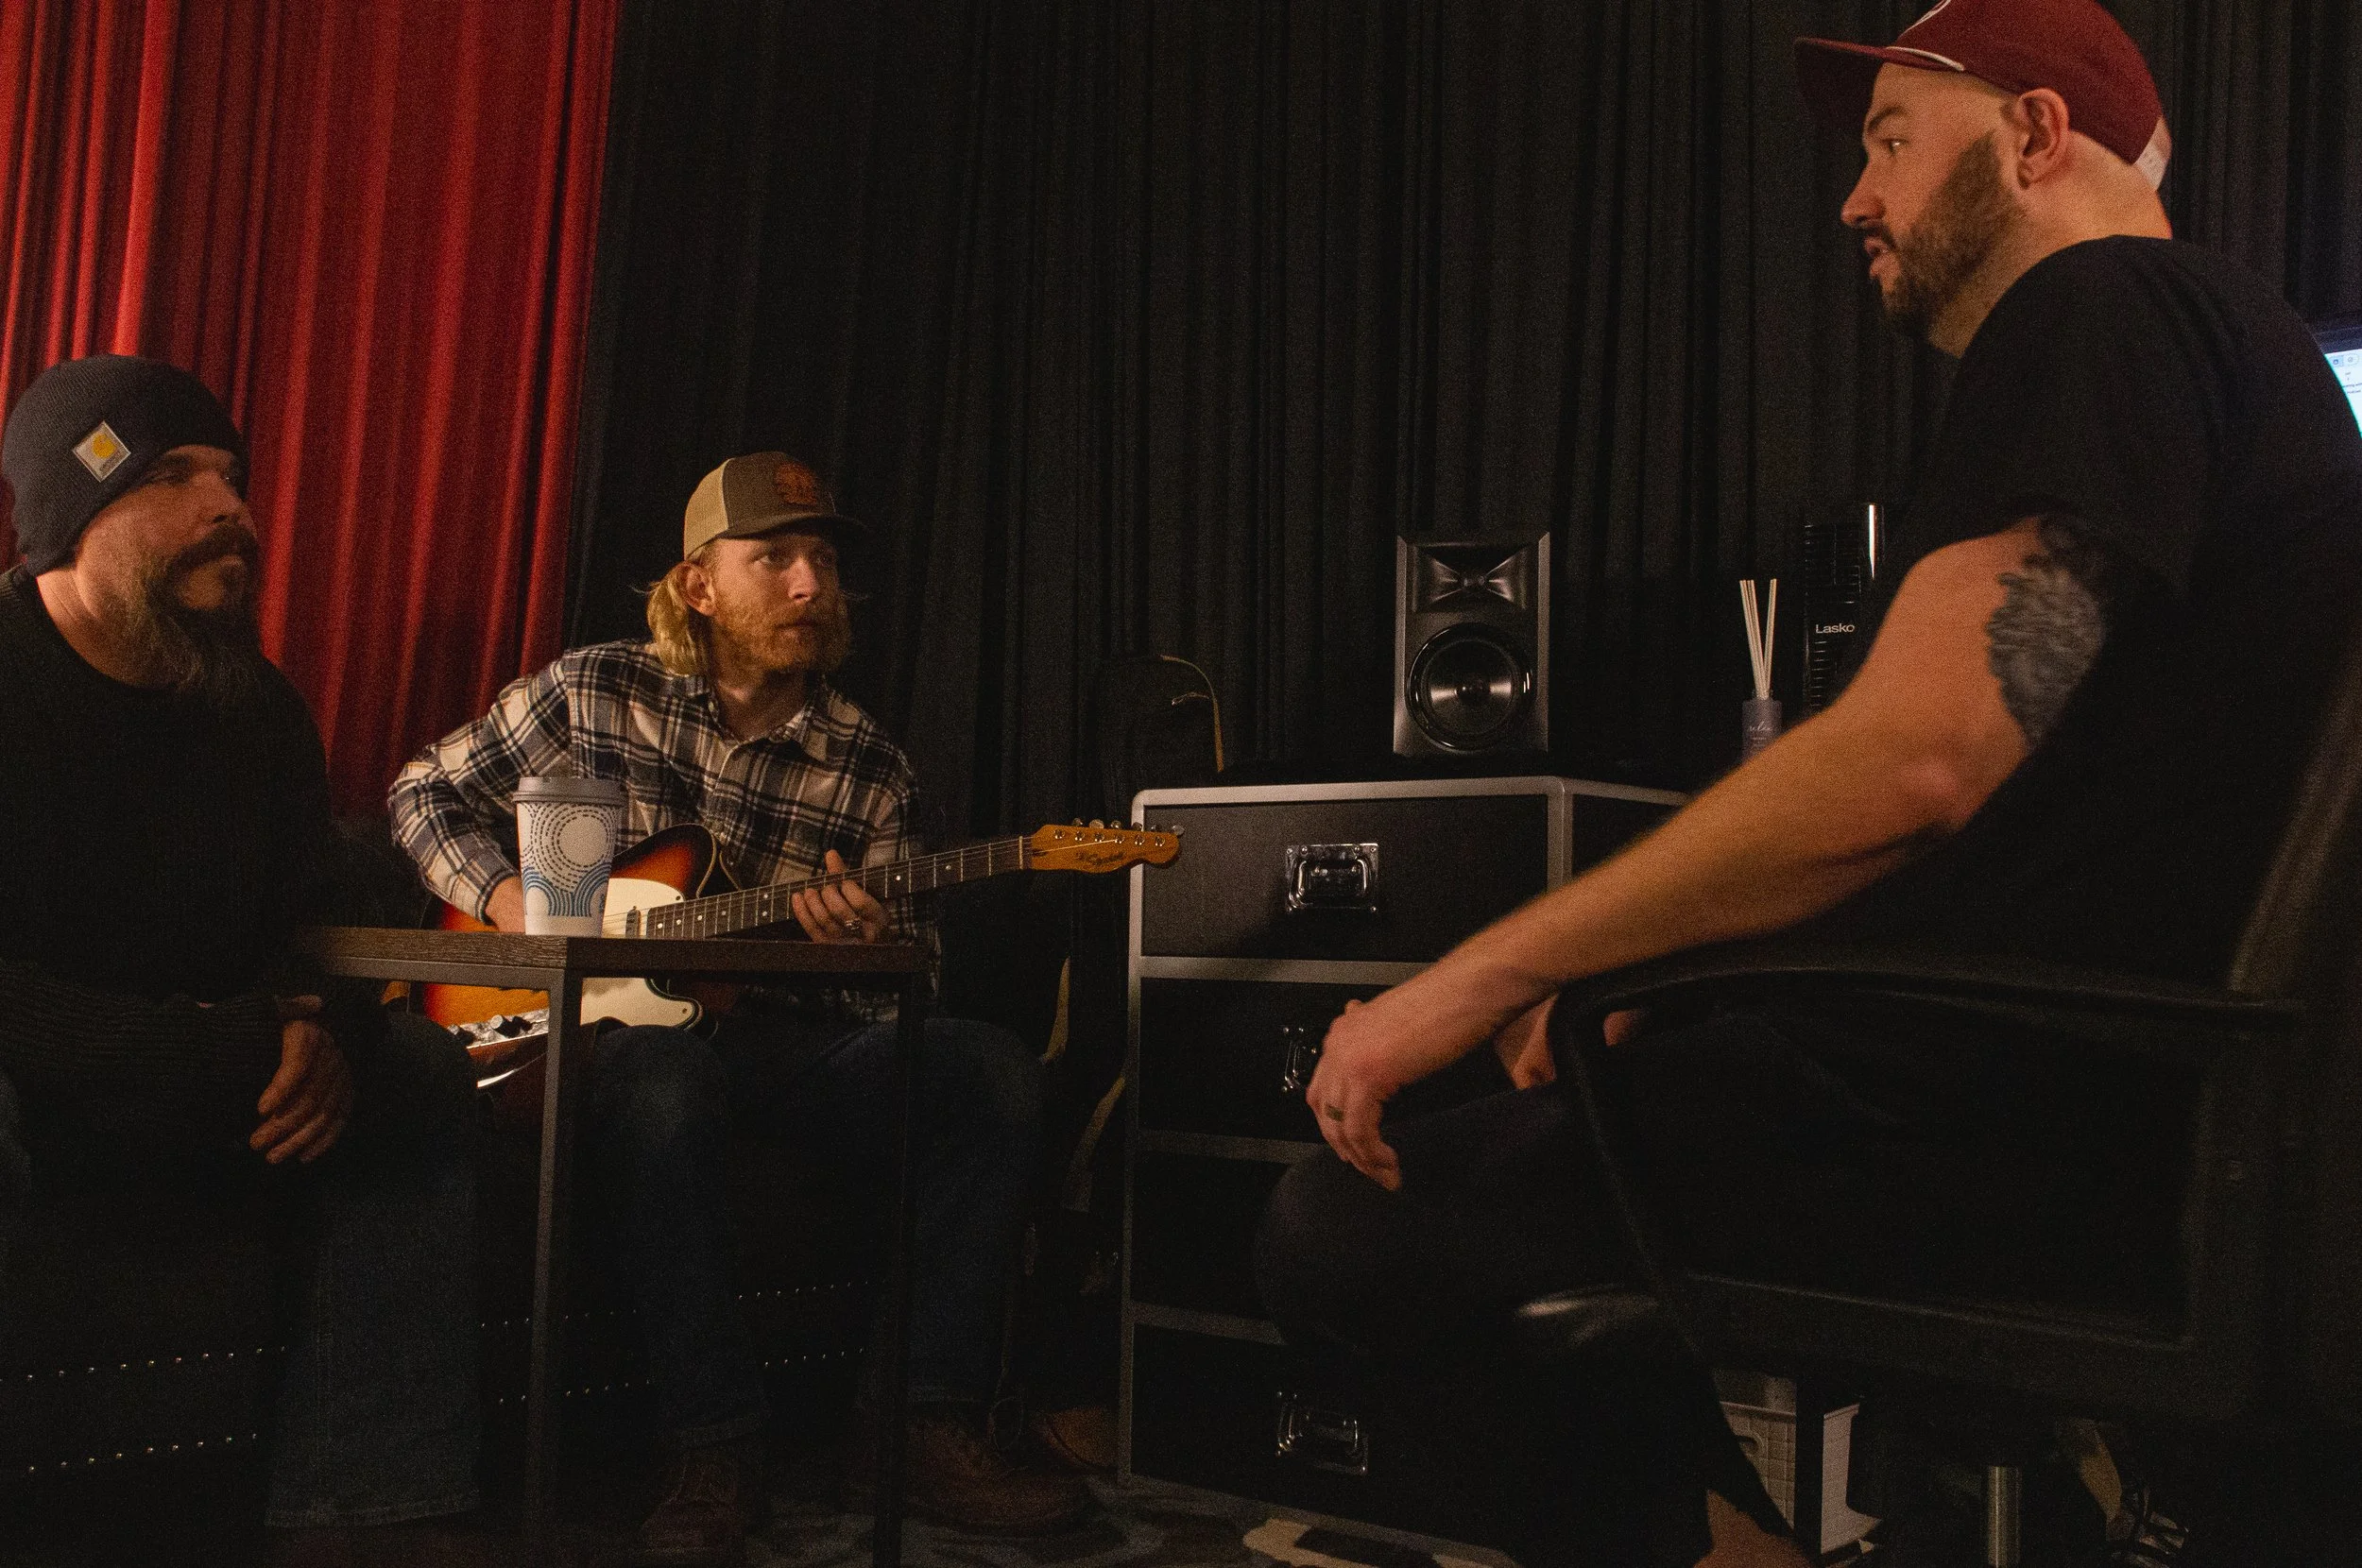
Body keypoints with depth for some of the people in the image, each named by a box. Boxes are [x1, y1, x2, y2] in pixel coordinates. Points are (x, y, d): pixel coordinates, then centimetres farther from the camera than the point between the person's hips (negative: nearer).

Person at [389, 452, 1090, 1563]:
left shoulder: (868, 767, 7)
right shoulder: (592, 692, 2)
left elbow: (914, 949, 10)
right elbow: (425, 792, 12)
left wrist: (870, 942, -15)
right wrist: (507, 898, -7)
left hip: (779, 1041, 3)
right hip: (615, 1026, -3)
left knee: (992, 1076, -21)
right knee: (663, 1082, -40)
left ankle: (929, 1427, -18)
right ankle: (713, 1449, -27)